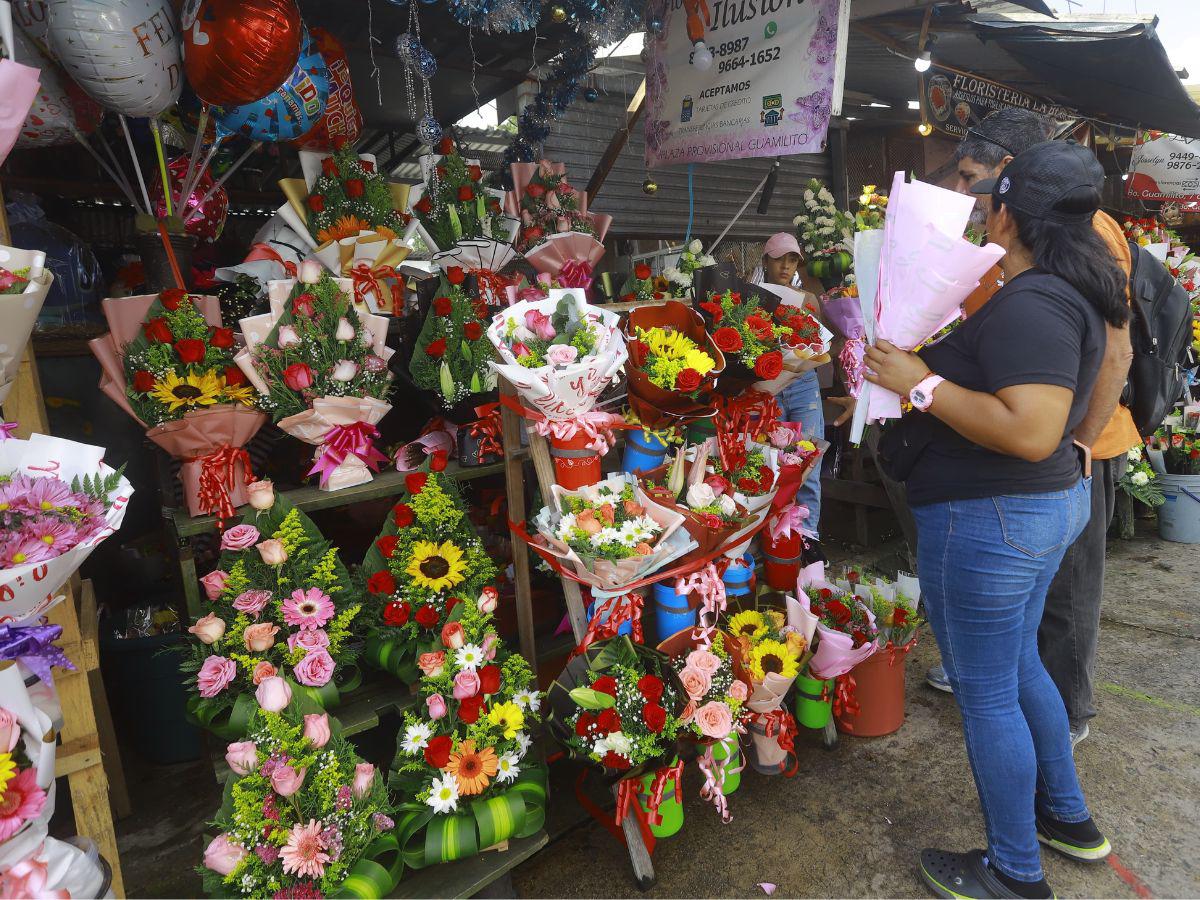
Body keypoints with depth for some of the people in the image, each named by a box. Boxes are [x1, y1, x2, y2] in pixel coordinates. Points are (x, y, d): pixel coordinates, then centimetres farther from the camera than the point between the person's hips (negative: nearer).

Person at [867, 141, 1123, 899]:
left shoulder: (1029, 306, -23)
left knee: (986, 693, 6)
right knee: (1019, 665, 26)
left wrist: (924, 385, -25)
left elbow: (1030, 433, -31)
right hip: (1049, 503, 10)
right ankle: (1069, 817, 45)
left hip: (989, 519, -10)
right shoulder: (1072, 294, 9)